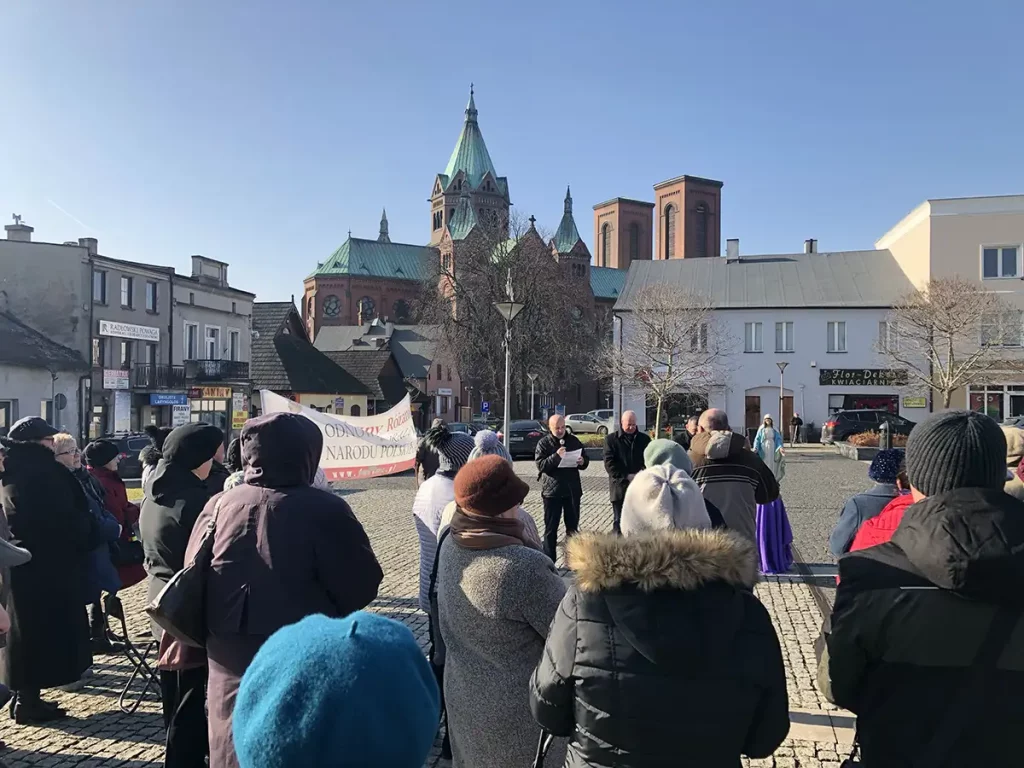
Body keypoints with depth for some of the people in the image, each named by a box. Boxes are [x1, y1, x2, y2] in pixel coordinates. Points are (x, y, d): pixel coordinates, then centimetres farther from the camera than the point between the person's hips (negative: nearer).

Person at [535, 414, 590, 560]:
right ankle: (549, 561, 8)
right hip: (552, 491, -3)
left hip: (572, 489, 3)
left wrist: (583, 462, -10)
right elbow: (540, 465, -13)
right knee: (551, 528, 2)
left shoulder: (574, 440, 7)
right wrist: (556, 456, -27)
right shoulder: (543, 443, -4)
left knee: (573, 526, 12)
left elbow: (585, 459, 13)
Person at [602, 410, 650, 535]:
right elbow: (609, 463, -6)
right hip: (619, 486, -2)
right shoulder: (611, 439, 1)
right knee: (619, 520, 2)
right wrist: (627, 476, -14)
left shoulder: (644, 439, 10)